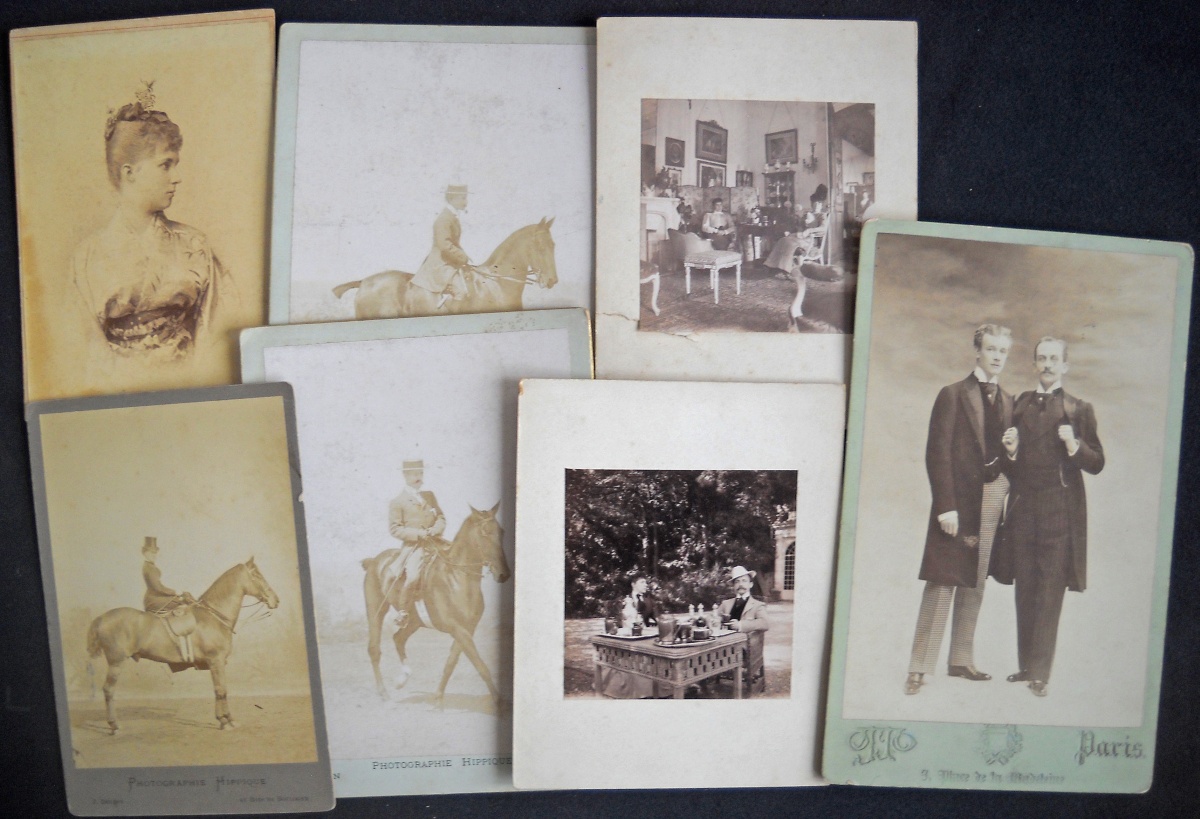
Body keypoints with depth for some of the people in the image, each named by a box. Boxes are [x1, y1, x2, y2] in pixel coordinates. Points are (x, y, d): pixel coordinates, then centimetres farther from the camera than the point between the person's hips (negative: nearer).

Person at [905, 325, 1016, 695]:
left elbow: (1007, 454, 20)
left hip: (993, 497, 6)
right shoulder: (953, 395, -3)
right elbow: (937, 453, -9)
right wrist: (945, 506, -14)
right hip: (959, 499, -6)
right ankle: (919, 667, -1)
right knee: (942, 583, -6)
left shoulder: (1007, 401, 15)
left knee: (975, 584, 9)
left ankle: (961, 660, 19)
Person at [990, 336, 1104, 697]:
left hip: (1059, 512, -4)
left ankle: (1041, 673, 1)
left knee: (1050, 593, -3)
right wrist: (1010, 450, -4)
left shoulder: (1078, 409, 3)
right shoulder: (1019, 405, 14)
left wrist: (1075, 445, -18)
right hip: (1023, 508, 4)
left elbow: (1096, 464, -1)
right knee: (1024, 591, 9)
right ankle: (1026, 664, 19)